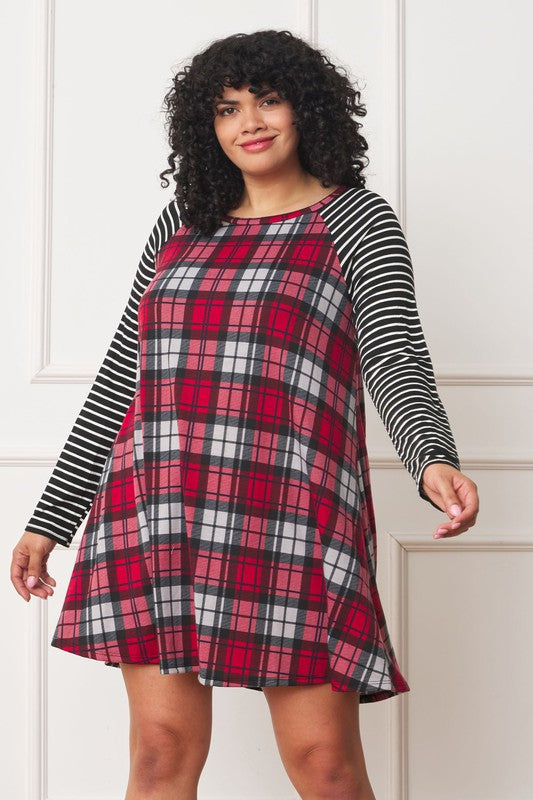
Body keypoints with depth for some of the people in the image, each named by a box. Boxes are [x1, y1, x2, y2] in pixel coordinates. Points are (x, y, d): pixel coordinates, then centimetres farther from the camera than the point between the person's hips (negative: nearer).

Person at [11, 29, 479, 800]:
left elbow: (395, 360, -8)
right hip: (158, 513, 4)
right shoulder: (182, 226, 17)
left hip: (288, 516, -3)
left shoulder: (357, 221, 6)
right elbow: (121, 379, 19)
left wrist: (434, 461, -29)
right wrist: (50, 519, 18)